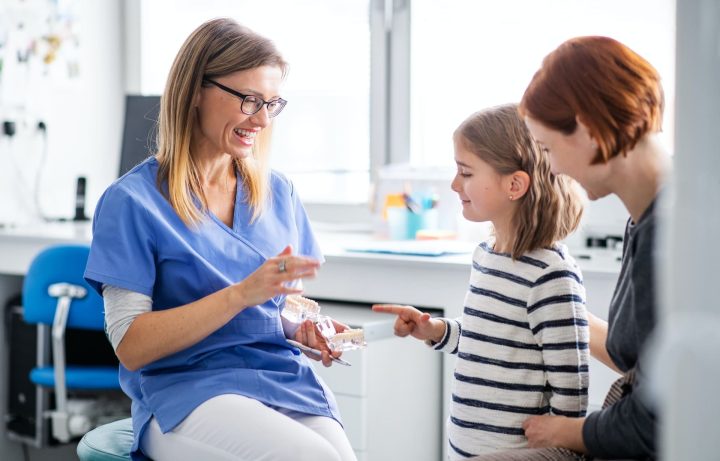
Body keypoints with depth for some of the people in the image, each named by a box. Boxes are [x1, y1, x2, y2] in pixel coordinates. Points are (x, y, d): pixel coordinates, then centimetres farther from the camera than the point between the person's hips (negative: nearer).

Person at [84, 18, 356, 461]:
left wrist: (305, 328, -3)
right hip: (185, 390, -4)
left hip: (285, 376, 5)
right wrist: (241, 293, -19)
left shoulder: (279, 193, 11)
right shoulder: (132, 201, -5)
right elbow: (131, 348, -9)